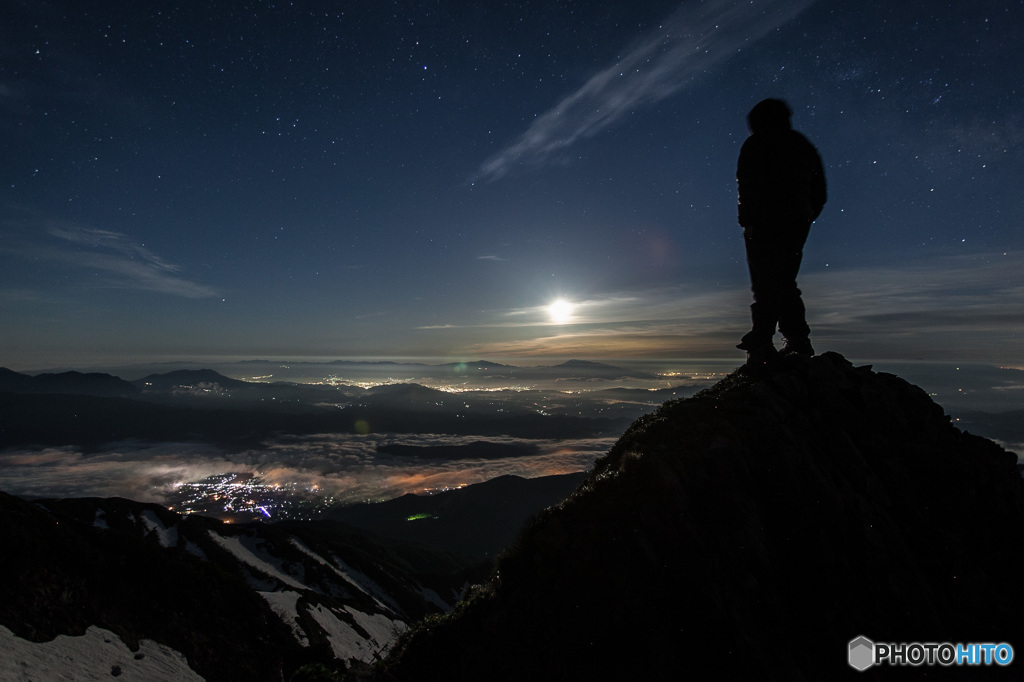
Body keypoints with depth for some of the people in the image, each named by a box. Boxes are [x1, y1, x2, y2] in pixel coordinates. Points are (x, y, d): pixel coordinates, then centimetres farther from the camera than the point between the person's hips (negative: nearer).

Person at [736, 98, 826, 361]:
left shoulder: (755, 145, 2)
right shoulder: (804, 145, 22)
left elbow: (748, 185, -11)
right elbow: (819, 191, 19)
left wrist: (746, 220, -7)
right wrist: (805, 219, 21)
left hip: (765, 222, -6)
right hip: (797, 223, 7)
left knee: (765, 285, -9)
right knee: (785, 284, 12)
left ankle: (761, 343, -12)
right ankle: (798, 340, 9)